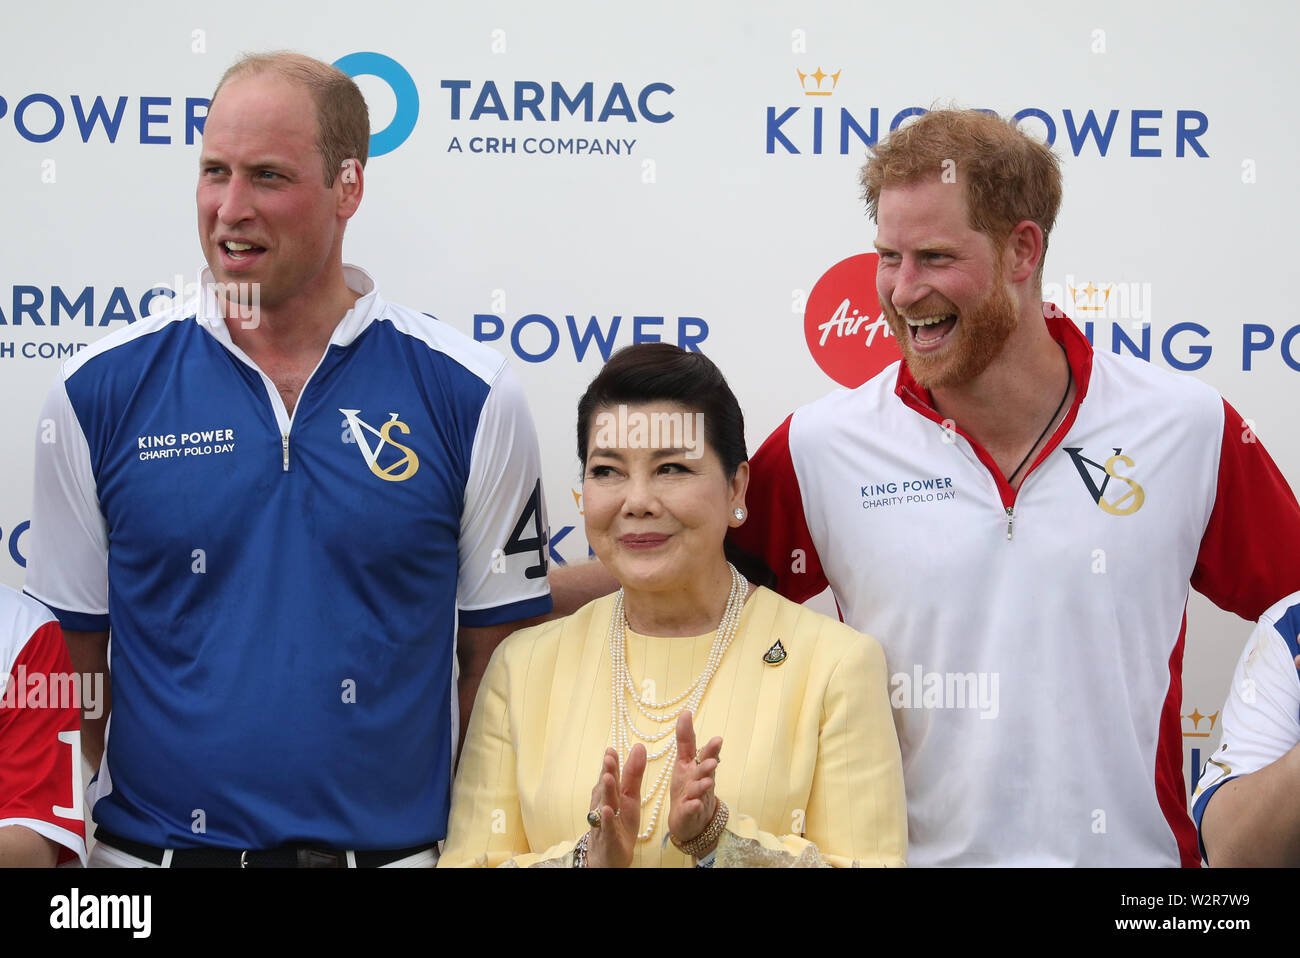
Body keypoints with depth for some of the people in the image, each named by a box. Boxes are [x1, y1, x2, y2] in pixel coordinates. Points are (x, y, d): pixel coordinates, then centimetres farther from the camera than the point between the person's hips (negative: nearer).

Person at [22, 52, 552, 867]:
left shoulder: (467, 397, -4)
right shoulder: (100, 393, -2)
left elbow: (494, 658, 0)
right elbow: (71, 661, 3)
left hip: (395, 842, 0)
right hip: (153, 840, 1)